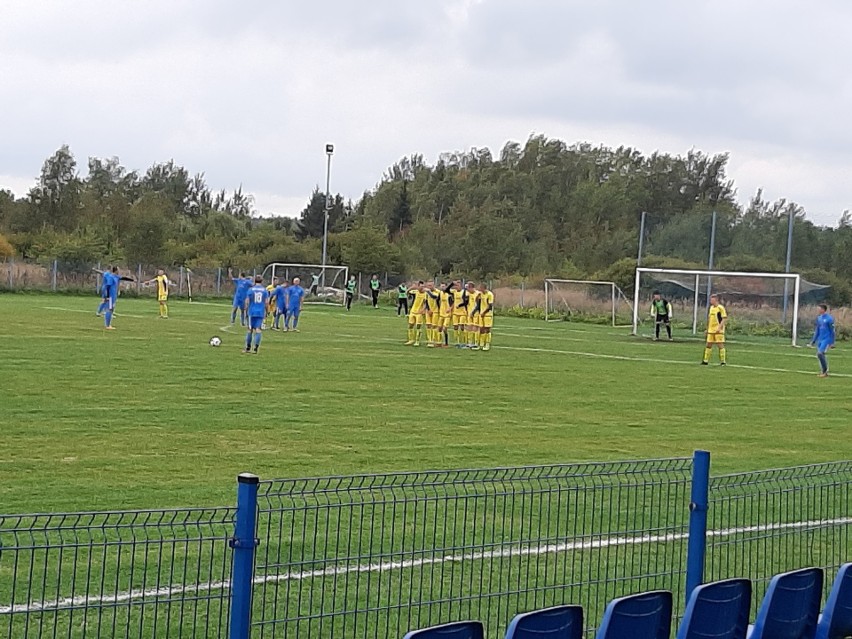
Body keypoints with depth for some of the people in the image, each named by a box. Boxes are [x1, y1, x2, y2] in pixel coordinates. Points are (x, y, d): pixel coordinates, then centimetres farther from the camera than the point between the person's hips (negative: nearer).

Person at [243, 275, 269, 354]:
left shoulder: (251, 289, -1)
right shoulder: (265, 290, 2)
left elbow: (247, 301, -2)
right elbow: (266, 302, 2)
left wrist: (246, 310, 10)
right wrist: (266, 311, 14)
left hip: (252, 312, -1)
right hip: (261, 313, 1)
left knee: (250, 329, 9)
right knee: (258, 330, -1)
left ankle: (248, 348, 16)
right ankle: (256, 348, -10)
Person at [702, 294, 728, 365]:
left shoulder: (720, 308, -10)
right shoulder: (711, 308, 14)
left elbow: (724, 319, -14)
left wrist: (719, 327, -21)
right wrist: (707, 328, 18)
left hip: (718, 330, -8)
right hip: (711, 330, 8)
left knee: (720, 345, -5)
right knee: (708, 345, 8)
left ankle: (723, 361, 0)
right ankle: (706, 361, 14)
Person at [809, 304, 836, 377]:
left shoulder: (829, 319, -11)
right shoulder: (819, 318, 12)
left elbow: (832, 331, -9)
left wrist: (832, 343, -10)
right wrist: (813, 340, 18)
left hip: (826, 340, -8)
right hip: (820, 340, 8)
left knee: (820, 353, -20)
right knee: (819, 355, 6)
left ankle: (825, 371, -9)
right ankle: (823, 372, 15)